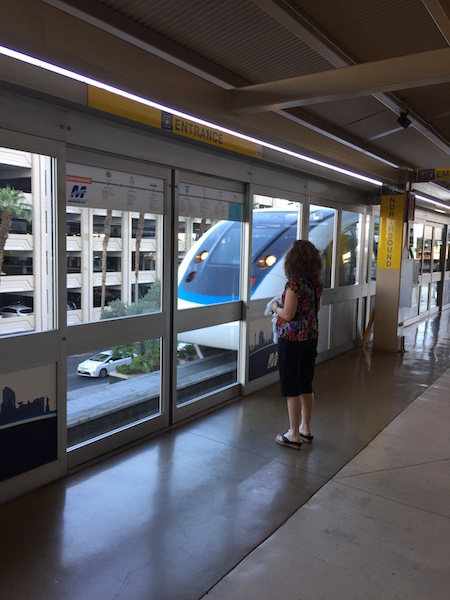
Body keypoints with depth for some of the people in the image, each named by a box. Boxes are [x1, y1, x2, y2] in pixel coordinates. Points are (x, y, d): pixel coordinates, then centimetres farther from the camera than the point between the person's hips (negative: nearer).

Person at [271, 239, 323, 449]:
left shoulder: (294, 284, -20)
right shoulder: (316, 283, 3)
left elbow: (288, 314, -21)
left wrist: (275, 307, -2)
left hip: (292, 339, -8)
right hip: (311, 337, 8)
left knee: (291, 388, 3)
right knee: (306, 385, 17)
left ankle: (294, 435, 11)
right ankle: (305, 429, 28)